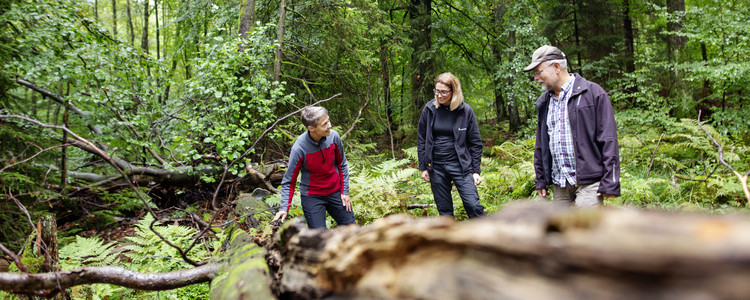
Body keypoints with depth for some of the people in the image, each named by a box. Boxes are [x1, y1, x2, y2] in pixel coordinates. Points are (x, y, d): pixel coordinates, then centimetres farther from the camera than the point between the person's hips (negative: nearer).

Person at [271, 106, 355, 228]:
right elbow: (289, 181, -14)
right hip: (312, 197, -4)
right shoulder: (299, 149, -24)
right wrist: (284, 208, -23)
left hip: (335, 192, 4)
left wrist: (345, 191, 1)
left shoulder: (334, 136, -13)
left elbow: (342, 165, 3)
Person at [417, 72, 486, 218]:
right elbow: (421, 139, 7)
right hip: (436, 167, 2)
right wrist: (423, 167, 5)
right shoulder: (429, 109, 0)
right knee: (444, 210, 8)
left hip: (460, 166, -2)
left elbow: (475, 142, 1)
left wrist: (476, 170, -2)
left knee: (473, 205, -9)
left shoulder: (466, 111, -4)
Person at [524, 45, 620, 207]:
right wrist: (540, 179, 19)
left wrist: (610, 183, -12)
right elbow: (540, 145, 22)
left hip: (588, 181, -6)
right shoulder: (544, 102, 15)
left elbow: (608, 140, -8)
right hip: (559, 184, 6)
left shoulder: (593, 93, -5)